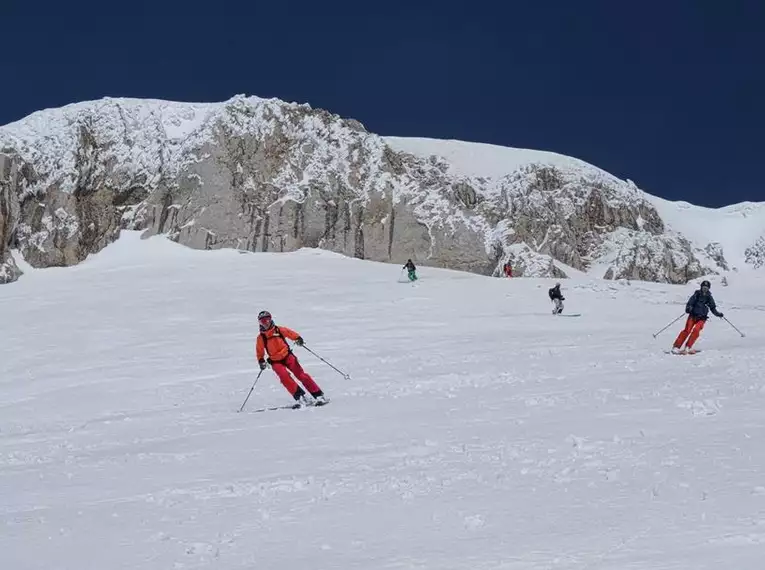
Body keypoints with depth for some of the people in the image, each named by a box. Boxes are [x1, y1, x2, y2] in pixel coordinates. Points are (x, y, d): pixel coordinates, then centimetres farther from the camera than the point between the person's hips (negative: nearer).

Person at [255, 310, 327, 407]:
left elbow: (291, 333, 4)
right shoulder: (261, 337, -1)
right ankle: (299, 397, -19)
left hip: (287, 356, 0)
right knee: (284, 376, -26)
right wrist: (261, 361, -3)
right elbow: (259, 351, 10)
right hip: (275, 362, 0)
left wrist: (298, 338, -14)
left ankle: (318, 395, -8)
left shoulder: (279, 330, -5)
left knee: (301, 374, -11)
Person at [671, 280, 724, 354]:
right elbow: (689, 303, -4)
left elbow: (713, 309, 15)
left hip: (702, 318, 1)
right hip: (693, 315, -1)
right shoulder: (697, 294, 3)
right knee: (687, 330, -16)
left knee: (696, 330, -23)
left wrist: (718, 314, 0)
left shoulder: (709, 297, 9)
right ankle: (676, 347, -15)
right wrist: (688, 308, -25)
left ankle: (687, 347, -19)